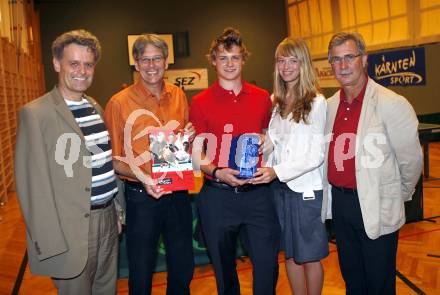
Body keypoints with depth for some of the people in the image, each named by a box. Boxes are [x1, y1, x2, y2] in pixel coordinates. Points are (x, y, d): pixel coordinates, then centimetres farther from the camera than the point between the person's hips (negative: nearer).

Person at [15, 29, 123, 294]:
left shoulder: (96, 107, 9)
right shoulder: (36, 113, -12)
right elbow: (33, 184, -14)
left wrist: (118, 210, 14)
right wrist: (51, 244, -15)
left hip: (108, 218, 7)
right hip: (72, 230, -6)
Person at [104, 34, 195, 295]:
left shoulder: (179, 96, 3)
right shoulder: (119, 103, -10)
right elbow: (112, 159, -7)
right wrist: (142, 179, -22)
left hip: (178, 193, 4)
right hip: (141, 197, -4)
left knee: (183, 268, 19)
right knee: (141, 272, 13)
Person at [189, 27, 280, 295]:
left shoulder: (262, 98, 6)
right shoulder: (201, 102, -1)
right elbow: (195, 154, 1)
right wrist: (217, 172, -18)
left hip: (257, 191, 1)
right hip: (217, 195, -1)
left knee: (267, 263, 4)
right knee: (224, 268, 15)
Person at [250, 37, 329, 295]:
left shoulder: (317, 102, -8)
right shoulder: (274, 101, 8)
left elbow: (316, 155, -12)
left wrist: (278, 171, -21)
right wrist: (267, 171, -2)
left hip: (305, 186, -5)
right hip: (278, 186, 5)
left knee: (309, 256, 8)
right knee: (290, 253, 16)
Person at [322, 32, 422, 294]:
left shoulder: (391, 104, -15)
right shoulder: (330, 106, 5)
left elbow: (411, 159, -8)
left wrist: (400, 195, 5)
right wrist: (336, 195, 14)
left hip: (377, 209, -5)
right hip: (339, 201, 6)